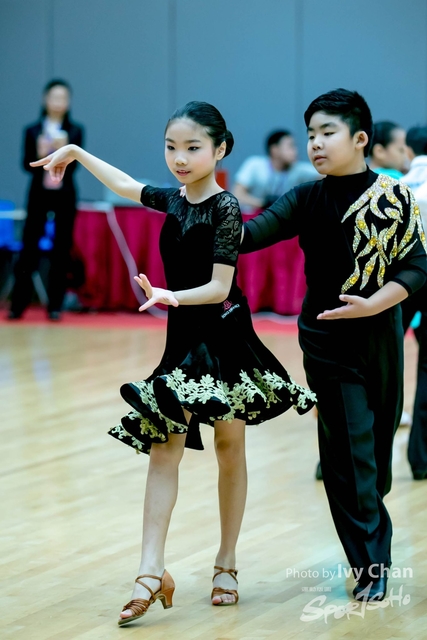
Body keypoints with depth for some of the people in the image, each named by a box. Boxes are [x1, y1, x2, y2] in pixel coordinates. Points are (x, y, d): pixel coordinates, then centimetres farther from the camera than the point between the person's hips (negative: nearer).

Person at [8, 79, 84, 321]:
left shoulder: (75, 131, 1)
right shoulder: (32, 131, 1)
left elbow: (74, 165, -8)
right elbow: (27, 165, -3)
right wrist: (40, 155, -23)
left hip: (64, 195, 0)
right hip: (39, 194, 0)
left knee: (62, 249, 1)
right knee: (29, 246, -1)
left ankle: (55, 305, 7)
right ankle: (18, 305, 2)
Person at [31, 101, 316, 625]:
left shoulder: (225, 208, -13)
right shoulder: (173, 202, 6)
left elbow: (219, 287, -19)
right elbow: (123, 184, 26)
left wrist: (173, 297, -34)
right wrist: (75, 153, 33)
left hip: (224, 335, -6)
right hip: (184, 338, 6)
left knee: (230, 448, 6)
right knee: (163, 449, -4)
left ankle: (226, 563, 17)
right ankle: (152, 570, -10)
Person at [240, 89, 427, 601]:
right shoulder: (307, 200, -1)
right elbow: (254, 234, -14)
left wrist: (373, 305, -21)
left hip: (379, 334, 0)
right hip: (327, 339, 0)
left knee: (378, 441, 10)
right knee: (348, 448, -4)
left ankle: (369, 529, 32)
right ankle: (372, 565, 1)